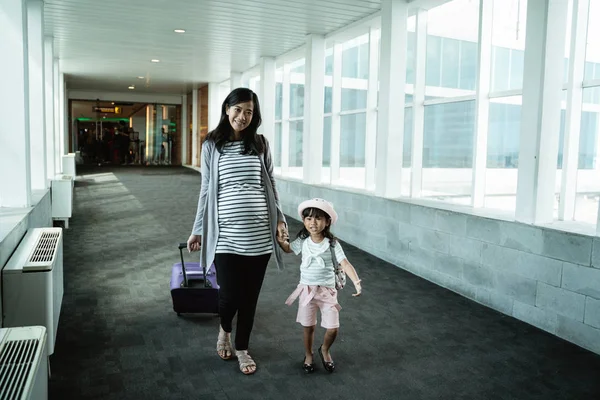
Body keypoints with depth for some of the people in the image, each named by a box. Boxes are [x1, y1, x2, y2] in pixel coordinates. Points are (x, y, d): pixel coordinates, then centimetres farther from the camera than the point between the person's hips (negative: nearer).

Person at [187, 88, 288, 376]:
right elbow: (206, 190, 6)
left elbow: (270, 184, 11)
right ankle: (224, 330, 33)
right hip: (226, 235, -1)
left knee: (250, 295, 9)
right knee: (229, 295, -3)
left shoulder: (260, 144, 7)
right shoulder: (212, 145, 4)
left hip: (259, 233, 2)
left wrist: (279, 218, 3)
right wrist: (198, 229, 7)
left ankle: (242, 348, 31)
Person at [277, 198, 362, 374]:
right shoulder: (302, 242, -3)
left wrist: (356, 282, -33)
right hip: (307, 290, 1)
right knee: (308, 327, 11)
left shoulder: (332, 244, -11)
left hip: (327, 291, -1)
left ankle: (325, 350, 31)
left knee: (333, 328, -1)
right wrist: (280, 240, -3)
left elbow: (345, 264, -19)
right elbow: (288, 248, 17)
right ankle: (308, 355, 36)